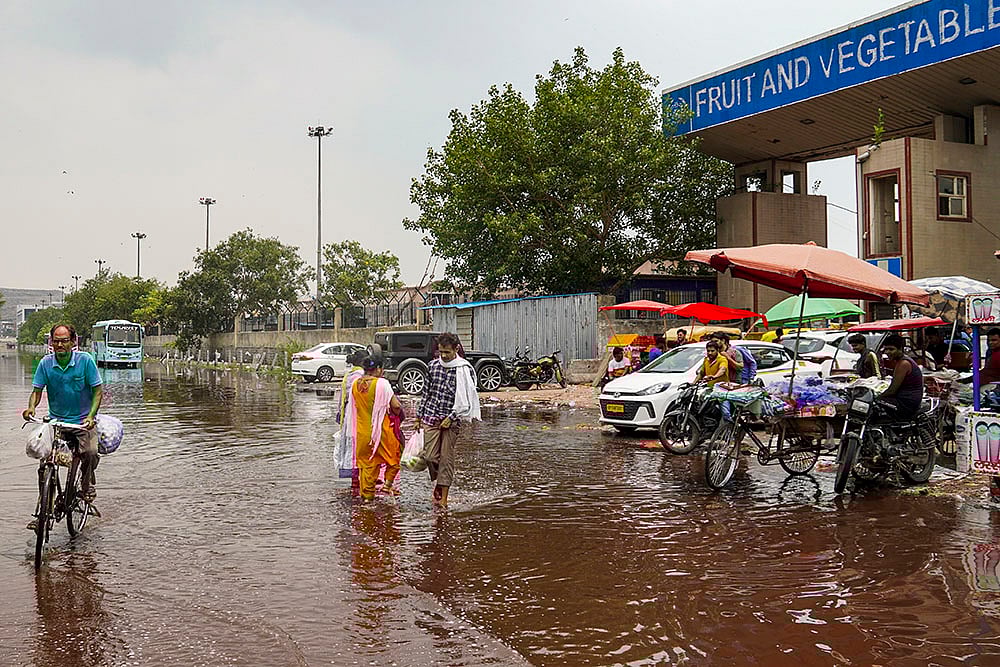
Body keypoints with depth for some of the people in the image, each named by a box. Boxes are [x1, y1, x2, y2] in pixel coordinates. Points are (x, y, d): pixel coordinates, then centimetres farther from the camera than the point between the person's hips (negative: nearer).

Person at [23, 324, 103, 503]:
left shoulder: (85, 360, -9)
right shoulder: (45, 363, -3)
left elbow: (97, 390, -7)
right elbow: (37, 390, 1)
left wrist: (91, 415, -20)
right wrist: (31, 407, -21)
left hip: (83, 421, -2)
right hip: (56, 420, 2)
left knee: (90, 453, -24)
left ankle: (87, 485, 5)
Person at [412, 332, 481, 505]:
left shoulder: (464, 369, -6)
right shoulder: (433, 365, 7)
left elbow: (466, 399, -7)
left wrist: (451, 418, -12)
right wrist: (419, 416, 17)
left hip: (451, 421, -3)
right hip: (430, 418, 3)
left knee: (446, 458, -1)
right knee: (431, 456, -5)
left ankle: (444, 498, 7)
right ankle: (438, 483, 24)